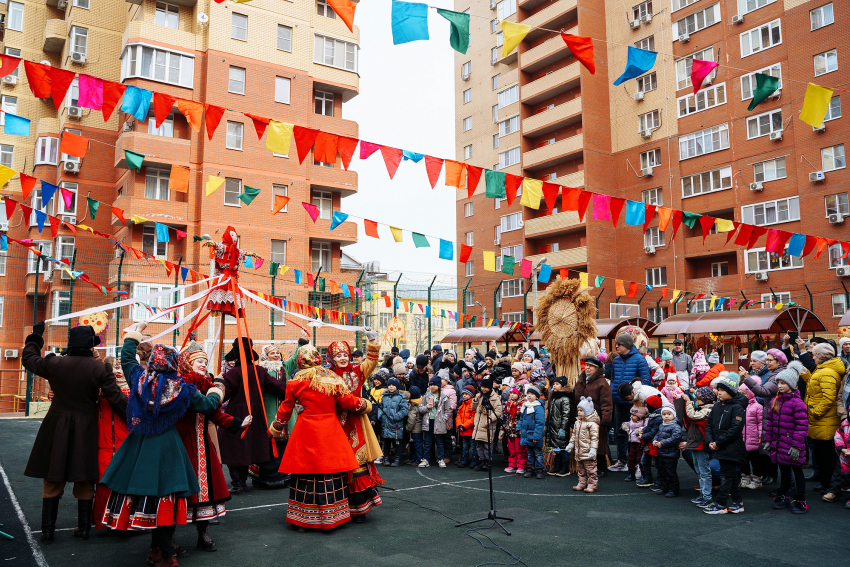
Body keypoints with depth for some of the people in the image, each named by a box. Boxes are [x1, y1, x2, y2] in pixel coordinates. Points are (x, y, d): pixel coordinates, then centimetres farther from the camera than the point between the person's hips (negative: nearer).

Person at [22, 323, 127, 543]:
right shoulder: (100, 369, -12)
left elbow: (28, 359, 15)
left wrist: (35, 336, 28)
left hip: (56, 429, 1)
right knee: (84, 481, 11)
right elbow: (117, 399, -13)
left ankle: (47, 529, 19)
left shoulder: (53, 363, -6)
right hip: (85, 430, -1)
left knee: (53, 479, 13)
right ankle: (83, 528, 19)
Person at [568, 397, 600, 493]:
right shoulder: (577, 422, 12)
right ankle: (582, 484, 23)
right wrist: (571, 444, 16)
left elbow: (595, 437, -16)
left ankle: (592, 485, 6)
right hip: (579, 451, 8)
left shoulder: (592, 424, -13)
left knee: (590, 469, -2)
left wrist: (593, 449, -22)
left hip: (588, 452, -8)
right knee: (580, 469, 14)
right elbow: (574, 434, 22)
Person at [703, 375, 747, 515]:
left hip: (731, 448, -8)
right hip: (719, 447, 8)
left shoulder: (737, 407, -12)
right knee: (731, 475, 15)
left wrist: (719, 442, -17)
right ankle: (738, 503, 24)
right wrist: (710, 441, -3)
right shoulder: (717, 406, 11)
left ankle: (720, 504, 5)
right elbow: (709, 424, 12)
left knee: (726, 476, -1)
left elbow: (736, 429, -19)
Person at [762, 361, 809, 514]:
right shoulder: (775, 401, 8)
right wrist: (768, 440, 11)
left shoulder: (797, 403, -15)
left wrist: (796, 446, -18)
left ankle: (800, 501, 16)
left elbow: (802, 426, -17)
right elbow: (770, 422, 13)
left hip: (792, 445, -6)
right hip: (778, 444, 7)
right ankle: (783, 497, 29)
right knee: (783, 471, 18)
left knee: (797, 471, 6)